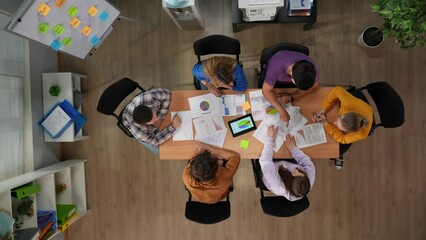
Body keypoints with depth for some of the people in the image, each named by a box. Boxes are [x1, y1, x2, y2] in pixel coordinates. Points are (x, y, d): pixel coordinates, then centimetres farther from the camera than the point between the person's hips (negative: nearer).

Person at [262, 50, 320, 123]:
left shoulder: (309, 67, -36)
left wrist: (292, 97, -29)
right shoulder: (276, 67, -46)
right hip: (276, 82, -2)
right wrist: (282, 111, -44)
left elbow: (315, 84, -18)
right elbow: (266, 91, -35)